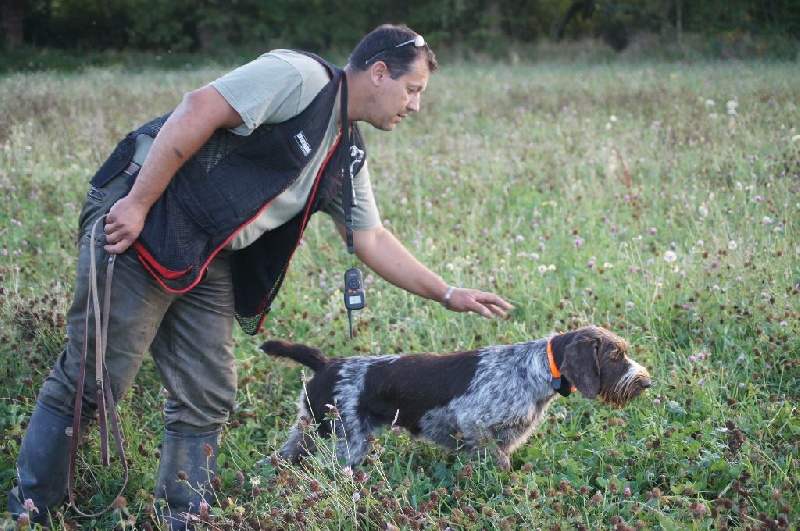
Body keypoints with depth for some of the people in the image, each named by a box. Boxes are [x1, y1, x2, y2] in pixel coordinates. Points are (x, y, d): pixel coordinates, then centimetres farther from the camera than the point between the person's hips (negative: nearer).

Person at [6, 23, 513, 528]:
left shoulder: (347, 156, 16)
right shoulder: (301, 76, -12)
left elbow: (372, 239, 23)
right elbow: (198, 111, -21)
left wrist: (449, 294, 19)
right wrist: (137, 204, -23)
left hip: (208, 262, 9)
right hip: (138, 226, -9)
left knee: (207, 401, 5)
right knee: (91, 379, -6)